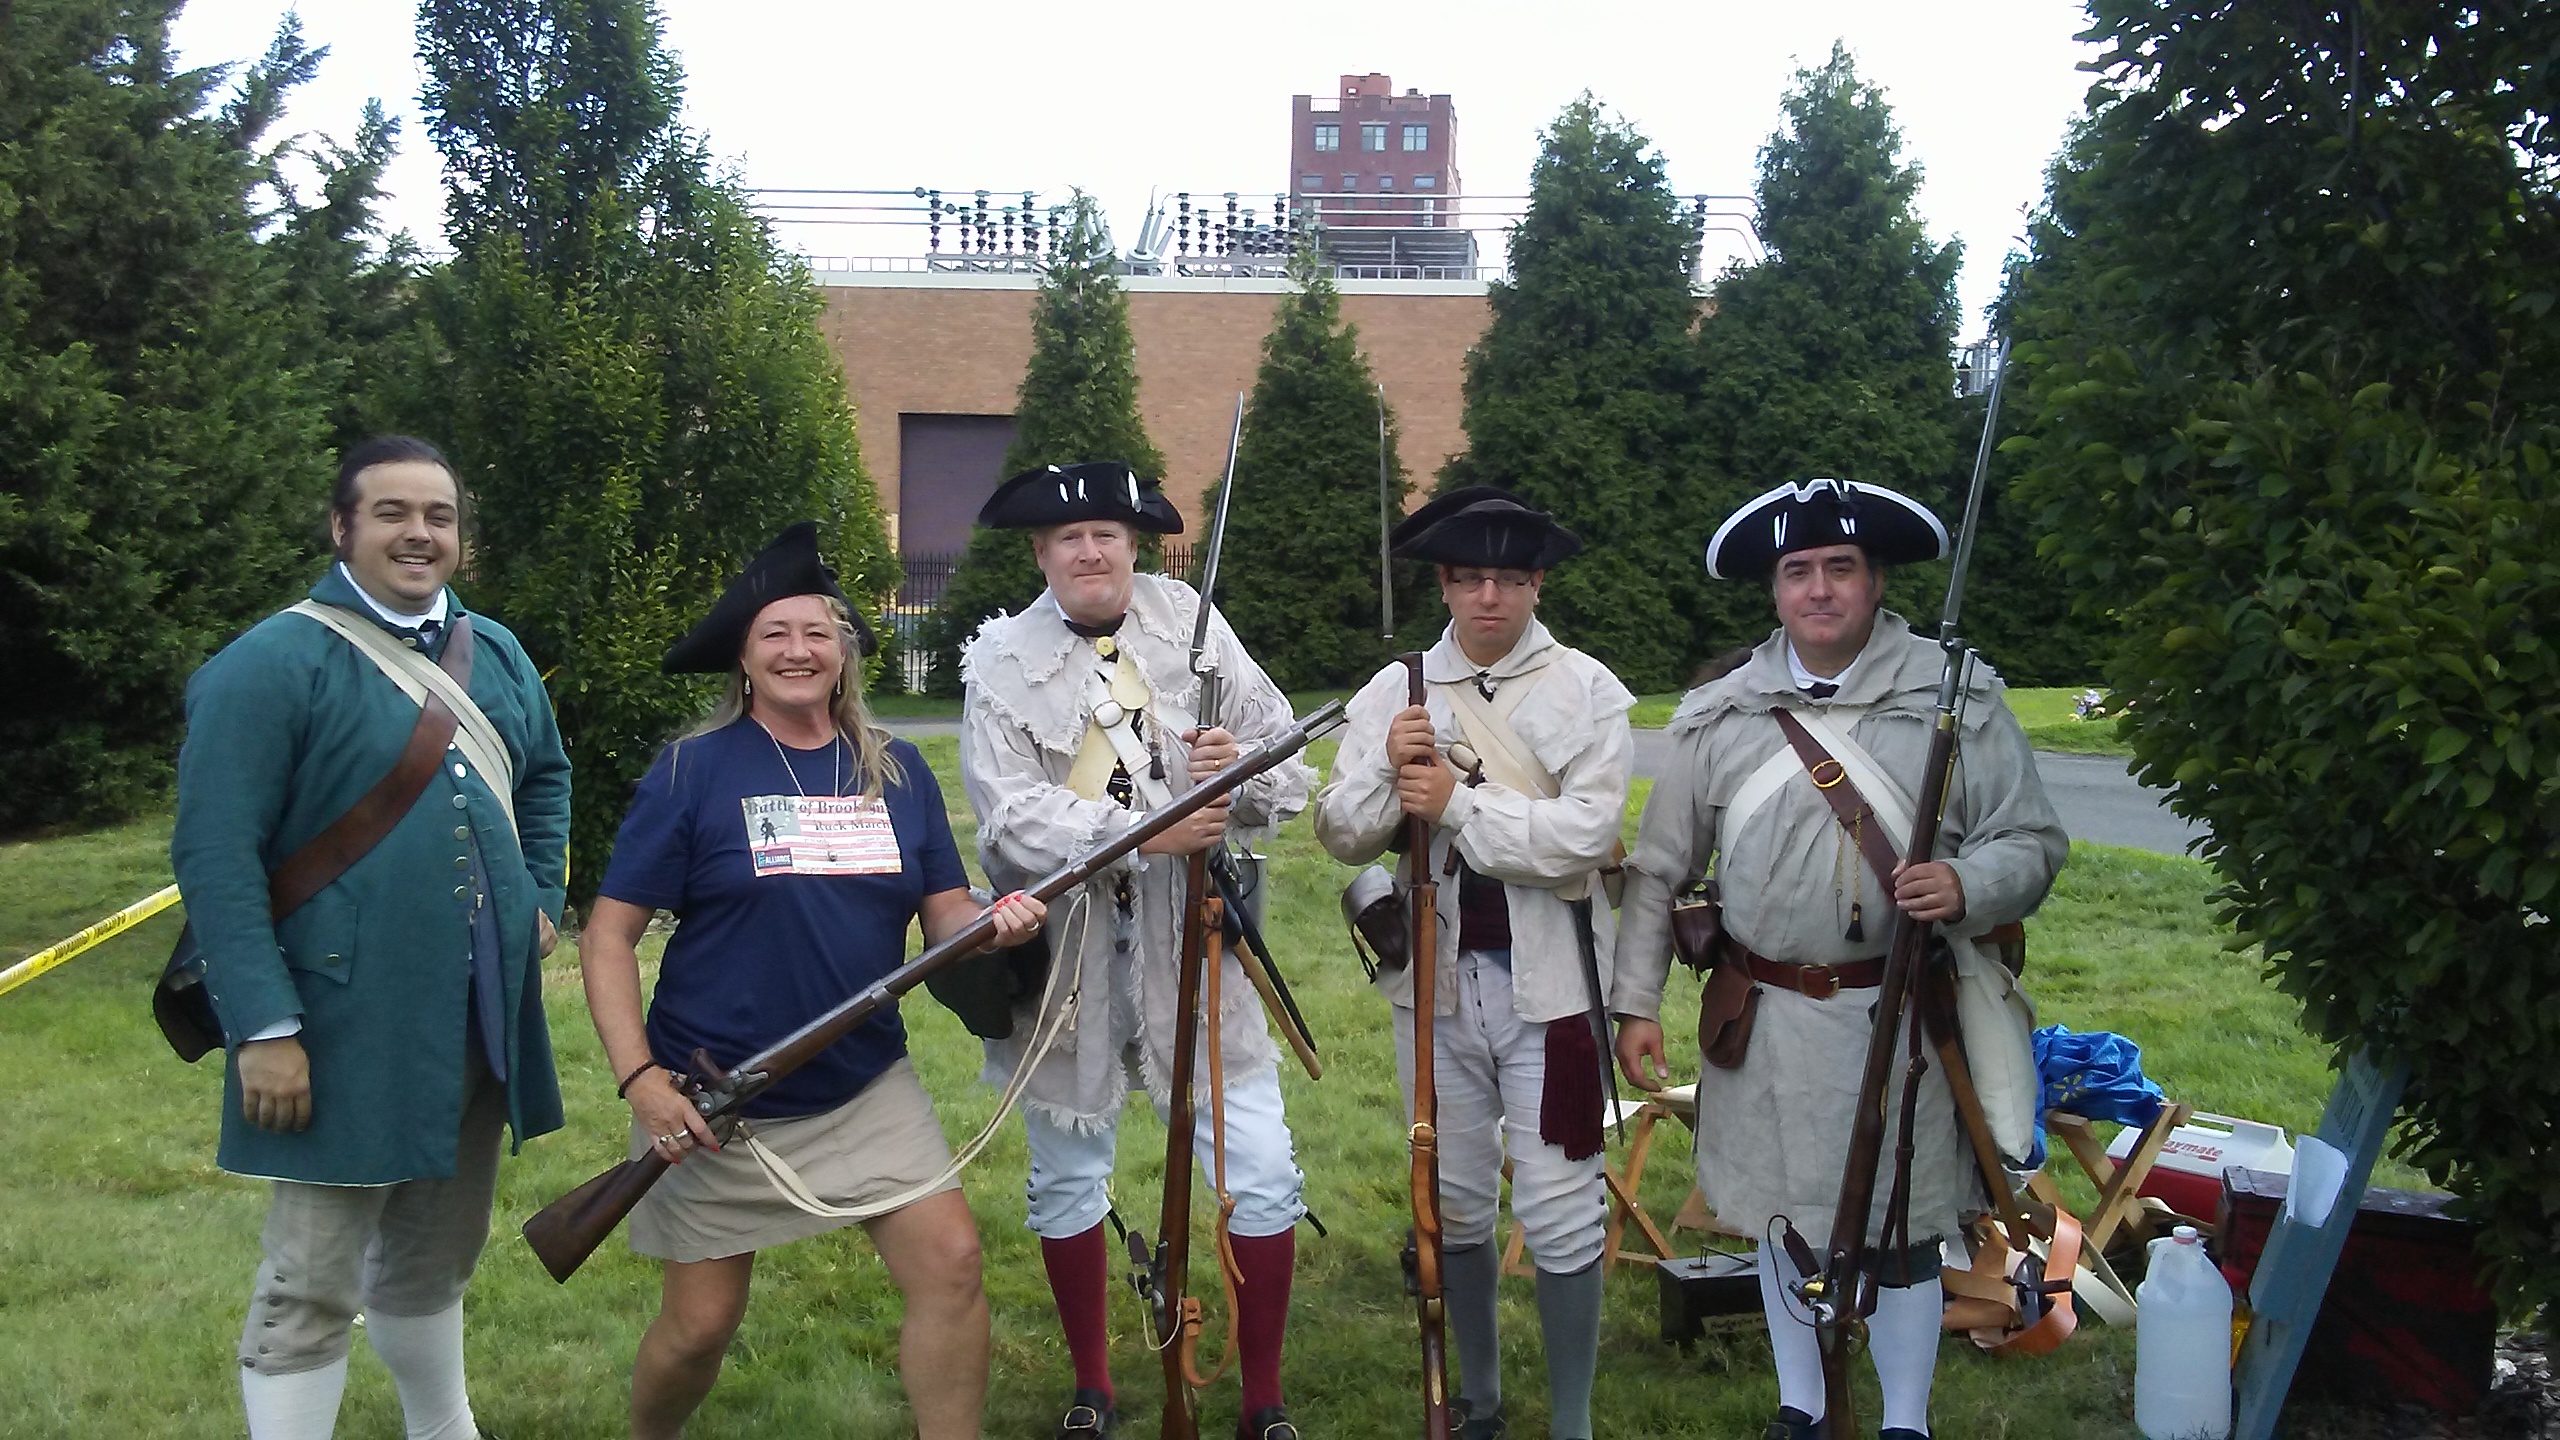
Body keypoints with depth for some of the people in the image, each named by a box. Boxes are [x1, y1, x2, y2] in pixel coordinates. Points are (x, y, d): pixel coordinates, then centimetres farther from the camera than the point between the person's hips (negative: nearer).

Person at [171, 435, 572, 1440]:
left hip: (481, 1026, 7)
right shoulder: (270, 665, -12)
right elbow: (216, 857, -16)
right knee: (313, 1289, 1)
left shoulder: (495, 654, 10)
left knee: (434, 1260, 23)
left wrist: (541, 898, 13)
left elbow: (545, 776, 27)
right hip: (347, 1035, -6)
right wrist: (264, 1027, -21)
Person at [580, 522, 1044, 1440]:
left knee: (951, 1262, -10)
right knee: (700, 1325, 7)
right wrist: (640, 1078, -19)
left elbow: (947, 917, 5)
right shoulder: (694, 770, -9)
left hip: (866, 1088, 3)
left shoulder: (896, 770, 3)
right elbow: (609, 934, -9)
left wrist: (999, 924, -18)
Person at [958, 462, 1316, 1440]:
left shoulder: (1192, 623, 1)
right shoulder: (1002, 659, -3)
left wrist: (1247, 765, -22)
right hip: (1064, 951, 0)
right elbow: (1010, 817, -15)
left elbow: (1292, 764, 0)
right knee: (1067, 1178, 14)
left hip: (1190, 940, 0)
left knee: (1263, 1175, 0)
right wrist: (1143, 832, -25)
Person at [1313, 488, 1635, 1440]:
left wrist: (1458, 804, -17)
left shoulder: (1587, 691, -4)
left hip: (1548, 985, -3)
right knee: (1454, 1205, 15)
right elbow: (1341, 835, 0)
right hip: (1435, 979, 3)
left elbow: (1585, 835, -16)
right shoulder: (1396, 689, 4)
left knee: (1562, 1217, 2)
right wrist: (1390, 772, -18)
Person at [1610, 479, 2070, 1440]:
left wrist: (1967, 886, -22)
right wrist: (1636, 1002, 2)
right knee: (1782, 1216, 15)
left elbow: (2032, 842, -1)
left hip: (1903, 1016, -2)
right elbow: (1658, 869, 6)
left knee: (1903, 1227, 8)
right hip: (1768, 1016, 2)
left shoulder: (1958, 699, -2)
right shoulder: (1720, 715, 3)